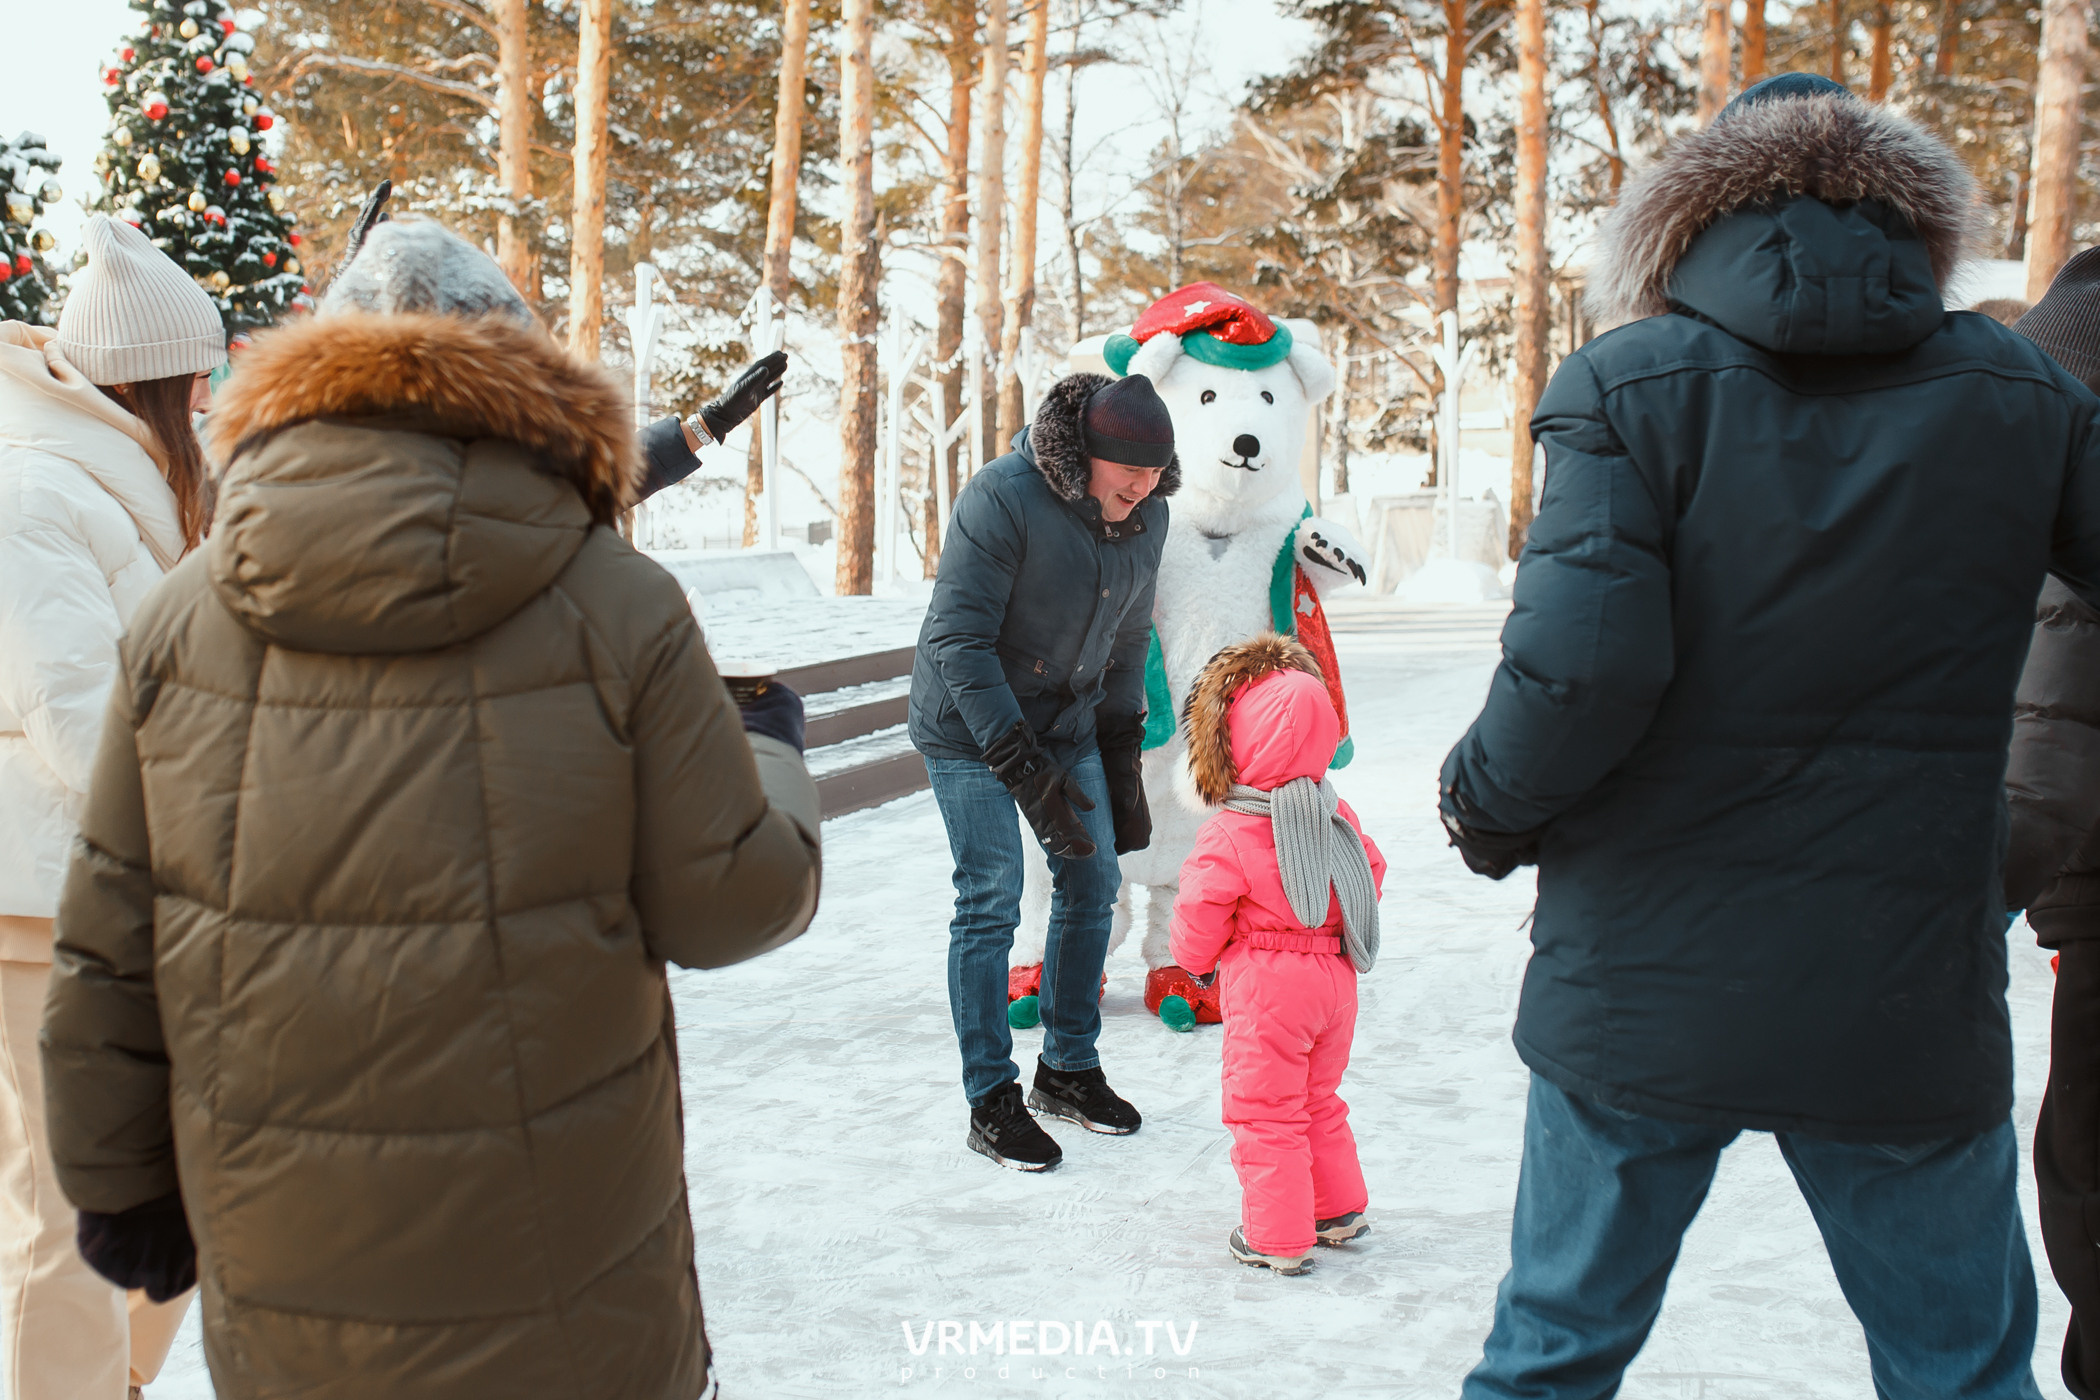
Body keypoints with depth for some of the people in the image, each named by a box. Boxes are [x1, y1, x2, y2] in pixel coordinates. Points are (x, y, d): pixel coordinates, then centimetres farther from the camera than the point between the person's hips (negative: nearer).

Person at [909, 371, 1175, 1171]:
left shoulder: (1147, 518, -4)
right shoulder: (1001, 499, -25)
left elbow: (1127, 643, 8)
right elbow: (958, 641, -25)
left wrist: (1122, 765, 7)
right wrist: (1022, 765, -30)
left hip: (1068, 723, 6)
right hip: (970, 726, -6)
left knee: (1093, 887, 7)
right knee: (990, 903, -7)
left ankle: (1069, 1068, 25)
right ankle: (991, 1103, 5)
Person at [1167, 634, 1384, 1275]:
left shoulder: (1227, 835, -19)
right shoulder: (1338, 814, 0)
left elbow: (1198, 921, -13)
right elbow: (1372, 877, 13)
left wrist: (1199, 959, 9)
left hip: (1265, 987, -7)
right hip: (1336, 977, 7)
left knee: (1263, 1112, 6)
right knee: (1319, 1101, 23)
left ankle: (1277, 1238, 13)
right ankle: (1340, 1209, 33)